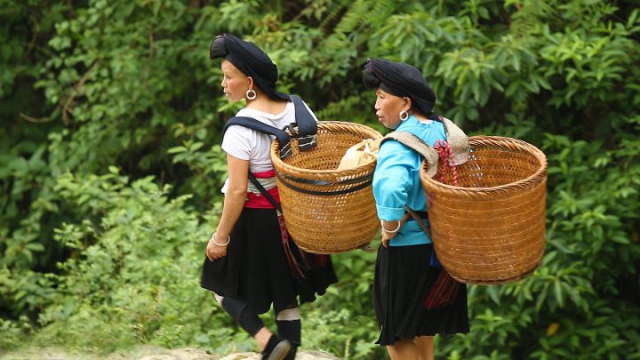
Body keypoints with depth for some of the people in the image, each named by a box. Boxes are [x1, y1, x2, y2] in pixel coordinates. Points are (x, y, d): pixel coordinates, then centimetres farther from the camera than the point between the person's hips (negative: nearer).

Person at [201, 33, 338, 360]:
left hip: (254, 222, -6)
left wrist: (221, 237, -13)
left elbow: (238, 191, -22)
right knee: (286, 296, 16)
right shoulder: (298, 110, -3)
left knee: (224, 286, 12)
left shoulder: (241, 129, -22)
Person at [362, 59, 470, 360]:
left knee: (396, 334, 7)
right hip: (441, 246, 8)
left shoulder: (400, 144, -22)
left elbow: (389, 188, -41)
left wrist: (390, 228, -25)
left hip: (407, 248, -8)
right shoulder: (444, 131, 2)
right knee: (423, 328, 24)